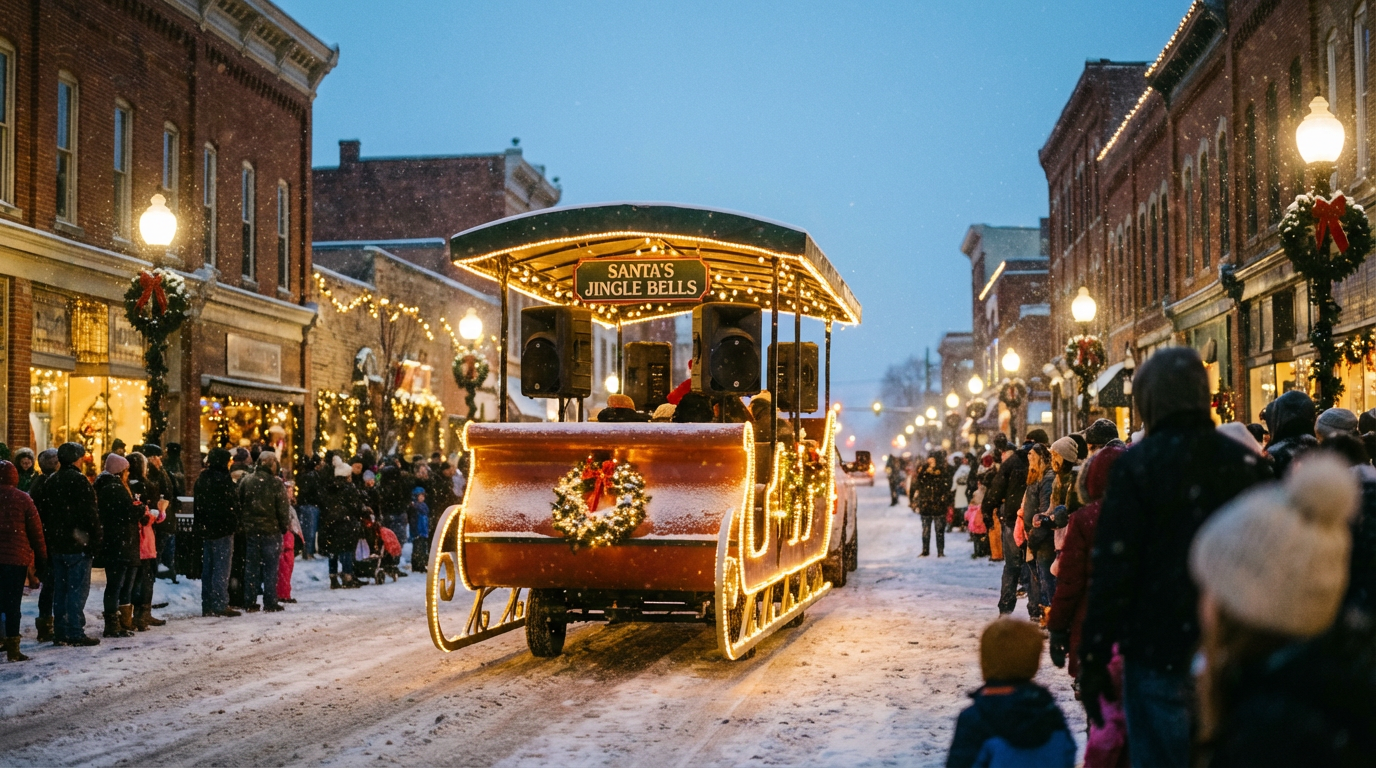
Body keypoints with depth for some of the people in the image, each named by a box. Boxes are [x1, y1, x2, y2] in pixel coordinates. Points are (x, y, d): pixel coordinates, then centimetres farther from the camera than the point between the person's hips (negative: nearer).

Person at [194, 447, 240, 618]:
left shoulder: (202, 479, 11)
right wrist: (234, 524, -3)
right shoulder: (223, 479, -14)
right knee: (221, 567, -5)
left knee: (207, 567, 11)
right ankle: (220, 604, -7)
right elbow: (232, 504, -14)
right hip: (223, 527, -8)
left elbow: (198, 504, 15)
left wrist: (200, 525, 17)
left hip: (206, 527, 8)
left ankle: (207, 605, 13)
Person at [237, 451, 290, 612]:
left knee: (251, 567, 10)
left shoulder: (245, 481, 1)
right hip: (271, 531, -4)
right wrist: (285, 527, 4)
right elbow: (283, 510, -9)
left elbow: (239, 506, 4)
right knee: (270, 568, 3)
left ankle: (250, 602, 11)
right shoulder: (276, 484, -12)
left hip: (250, 530, 4)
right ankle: (270, 603, 4)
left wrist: (242, 525, 11)